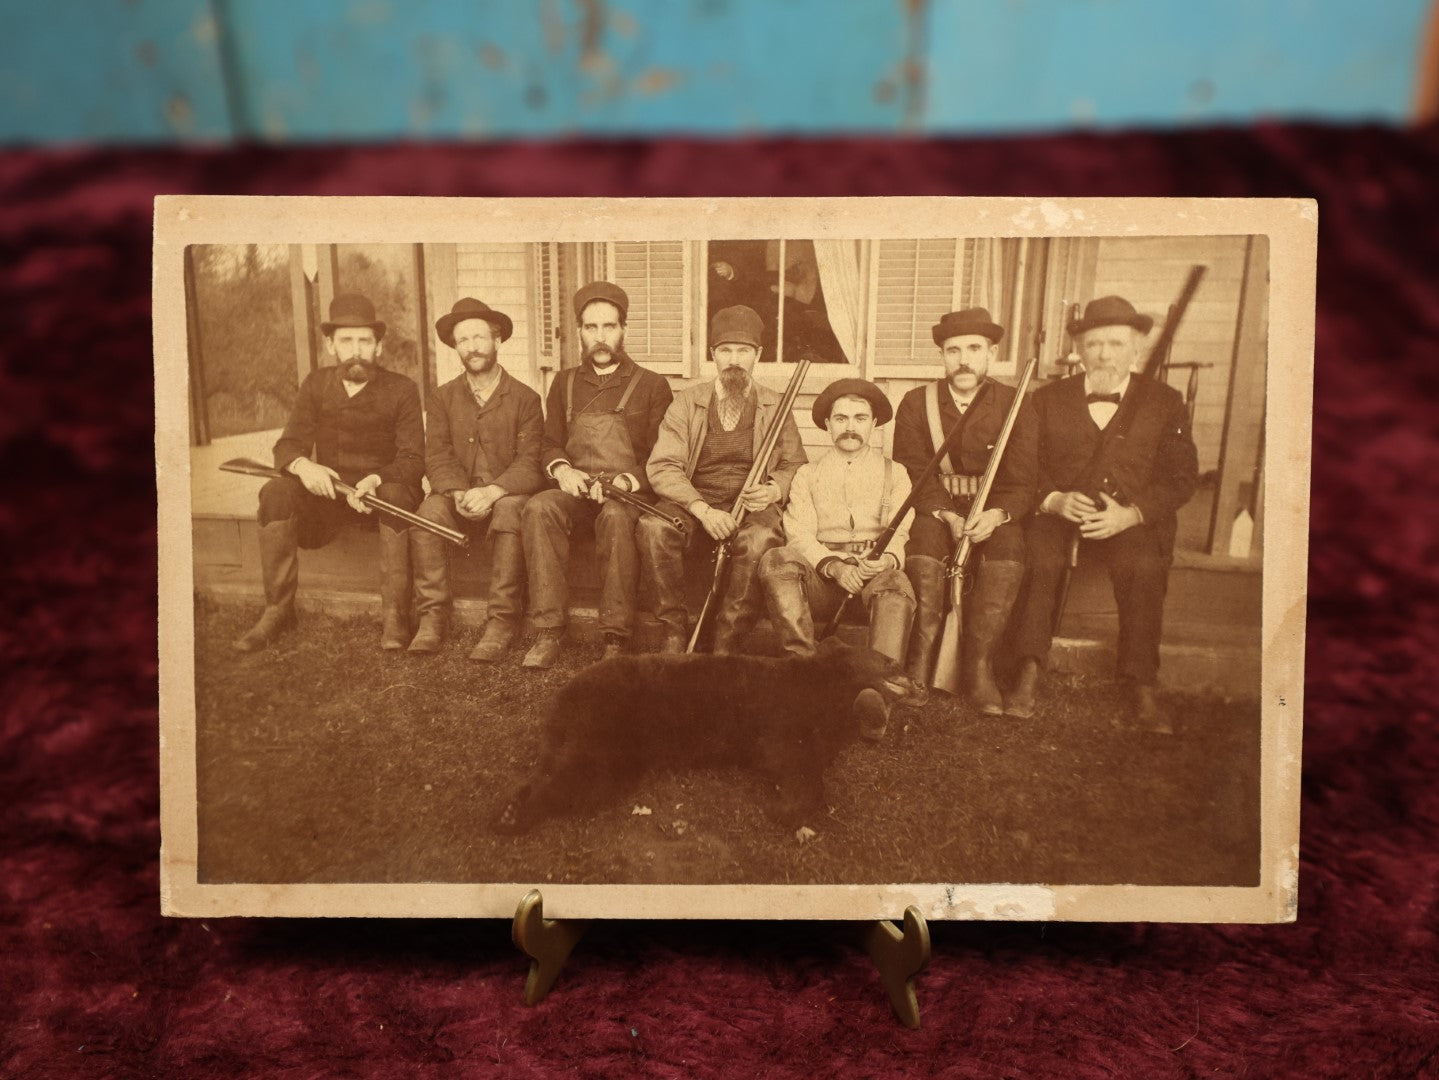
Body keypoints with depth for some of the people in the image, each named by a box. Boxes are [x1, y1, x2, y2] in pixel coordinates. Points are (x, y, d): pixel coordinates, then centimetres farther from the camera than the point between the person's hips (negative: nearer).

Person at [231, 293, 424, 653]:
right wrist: (302, 465, -26)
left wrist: (376, 480, -33)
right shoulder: (316, 384, 6)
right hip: (327, 488, 3)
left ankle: (394, 615, -30)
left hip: (385, 488, -3)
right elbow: (287, 446, 0)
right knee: (275, 492, -25)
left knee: (397, 494, -37)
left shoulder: (402, 389, -4)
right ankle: (278, 610, -19)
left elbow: (413, 460, -10)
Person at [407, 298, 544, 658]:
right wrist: (459, 493, -18)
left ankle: (501, 622, -31)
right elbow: (437, 458, 3)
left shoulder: (525, 398, 3)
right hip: (458, 496, 3)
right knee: (428, 512, -29)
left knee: (511, 512, -36)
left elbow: (530, 463, -7)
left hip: (507, 494, -2)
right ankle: (431, 618, -23)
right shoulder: (443, 398, 12)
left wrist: (492, 492, -24)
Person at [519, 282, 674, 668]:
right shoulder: (565, 383, 20)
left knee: (616, 516, -38)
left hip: (629, 492, -3)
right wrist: (562, 469, -4)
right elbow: (550, 445, 20)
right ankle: (548, 632, -30)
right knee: (538, 508, -31)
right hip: (575, 488, 3)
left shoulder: (652, 385, 9)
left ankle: (615, 638, -32)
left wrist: (625, 481, -16)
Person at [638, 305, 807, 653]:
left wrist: (774, 490, -10)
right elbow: (662, 467, -1)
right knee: (653, 527, -31)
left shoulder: (775, 407, 11)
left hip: (752, 505, 0)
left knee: (761, 541, -36)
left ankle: (727, 642, -21)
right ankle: (675, 630, -16)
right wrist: (702, 509, -18)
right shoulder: (687, 402, 9)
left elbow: (795, 466, 16)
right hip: (695, 502, 1)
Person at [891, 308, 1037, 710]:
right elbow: (912, 472, -5)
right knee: (924, 549, -33)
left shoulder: (1014, 406, 3)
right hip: (933, 508, 0)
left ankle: (979, 669, -25)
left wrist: (998, 514, -27)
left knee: (1008, 555, -32)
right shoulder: (916, 403, 4)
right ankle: (920, 666, -26)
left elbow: (1022, 480, -4)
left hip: (994, 512, 0)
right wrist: (948, 516, -23)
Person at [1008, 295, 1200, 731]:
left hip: (1132, 521, 0)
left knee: (1144, 567, -33)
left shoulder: (1165, 403, 12)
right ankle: (1028, 679, -29)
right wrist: (1054, 499, -13)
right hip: (1058, 513, 1)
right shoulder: (1048, 399, 15)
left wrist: (1130, 514, -12)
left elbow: (1181, 478, 5)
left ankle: (1142, 692, -25)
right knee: (1039, 557, -32)